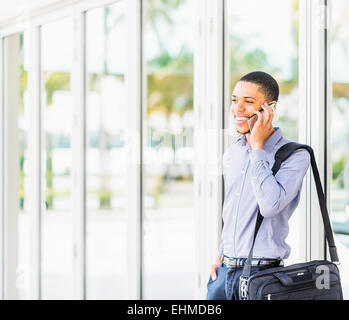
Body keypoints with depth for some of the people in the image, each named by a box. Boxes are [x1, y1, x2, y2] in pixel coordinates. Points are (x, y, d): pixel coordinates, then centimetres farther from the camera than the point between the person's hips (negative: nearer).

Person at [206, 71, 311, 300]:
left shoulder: (295, 156, -10)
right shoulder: (231, 154, 11)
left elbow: (271, 205, -24)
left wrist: (258, 146, -18)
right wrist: (222, 254, 14)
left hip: (262, 273, -6)